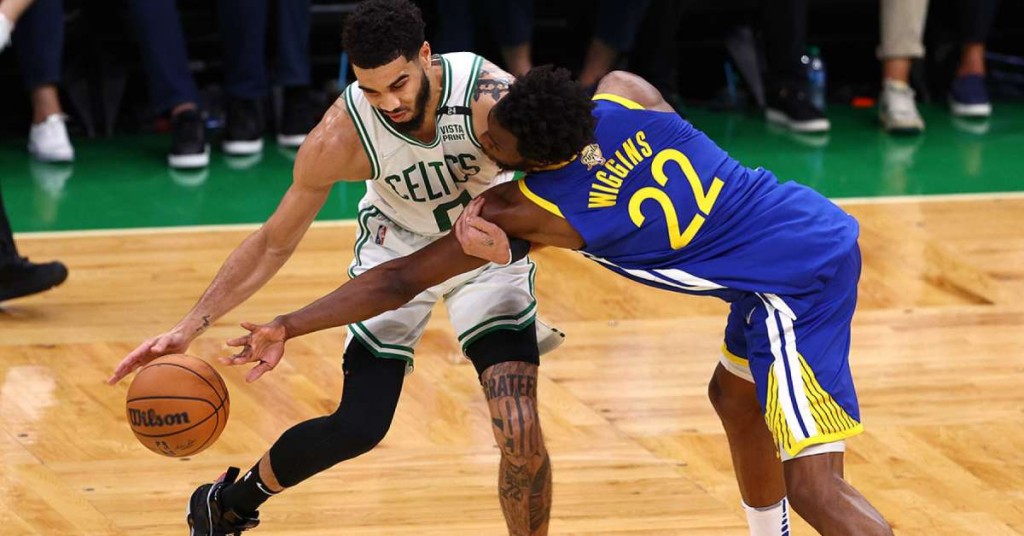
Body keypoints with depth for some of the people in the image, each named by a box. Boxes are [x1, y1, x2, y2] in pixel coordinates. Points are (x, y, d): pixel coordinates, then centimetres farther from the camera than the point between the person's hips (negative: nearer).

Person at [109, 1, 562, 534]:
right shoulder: (342, 136, -30)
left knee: (519, 432, -17)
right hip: (397, 246, 0)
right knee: (358, 426, -4)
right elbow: (273, 243, -16)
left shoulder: (488, 96, -35)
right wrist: (189, 327, -22)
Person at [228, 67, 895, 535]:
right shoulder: (624, 93, -1)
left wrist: (287, 327, 1)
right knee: (734, 394, 30)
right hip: (826, 228, 9)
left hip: (796, 289, -9)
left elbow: (401, 281, -6)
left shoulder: (531, 212, -13)